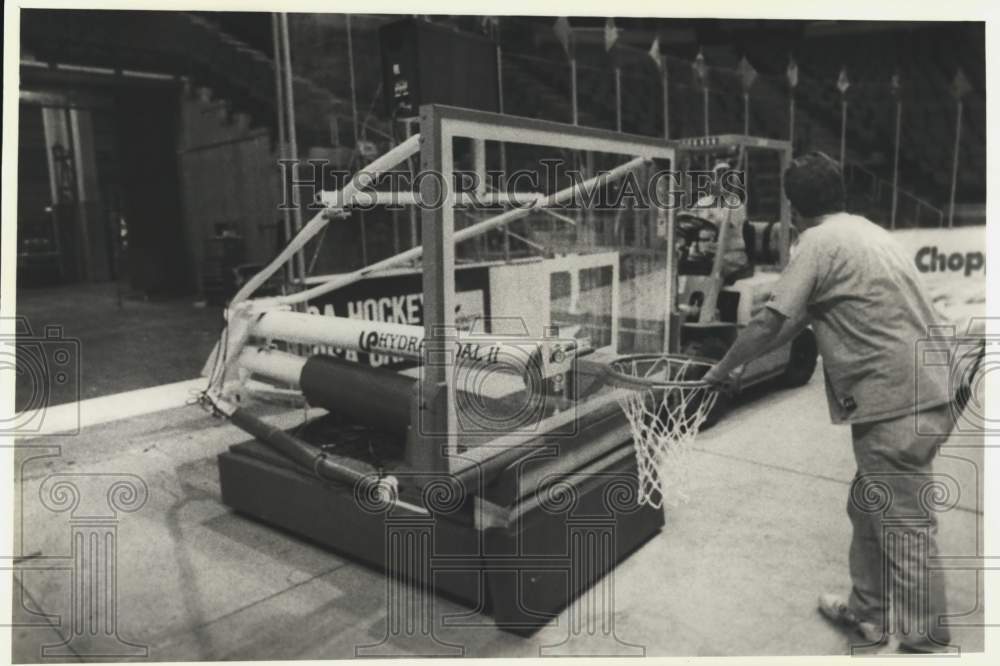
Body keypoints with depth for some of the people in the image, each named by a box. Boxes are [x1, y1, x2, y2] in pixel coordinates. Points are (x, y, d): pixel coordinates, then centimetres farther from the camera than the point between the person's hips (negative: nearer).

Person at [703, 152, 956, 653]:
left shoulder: (819, 242, -10)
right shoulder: (865, 231, 17)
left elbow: (770, 322, -14)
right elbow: (798, 318, 21)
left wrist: (721, 371, 0)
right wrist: (745, 362, 24)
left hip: (897, 405, -9)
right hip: (925, 393, 9)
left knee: (905, 531, 2)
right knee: (867, 509, 21)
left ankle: (923, 644, 16)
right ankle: (867, 612, 35)